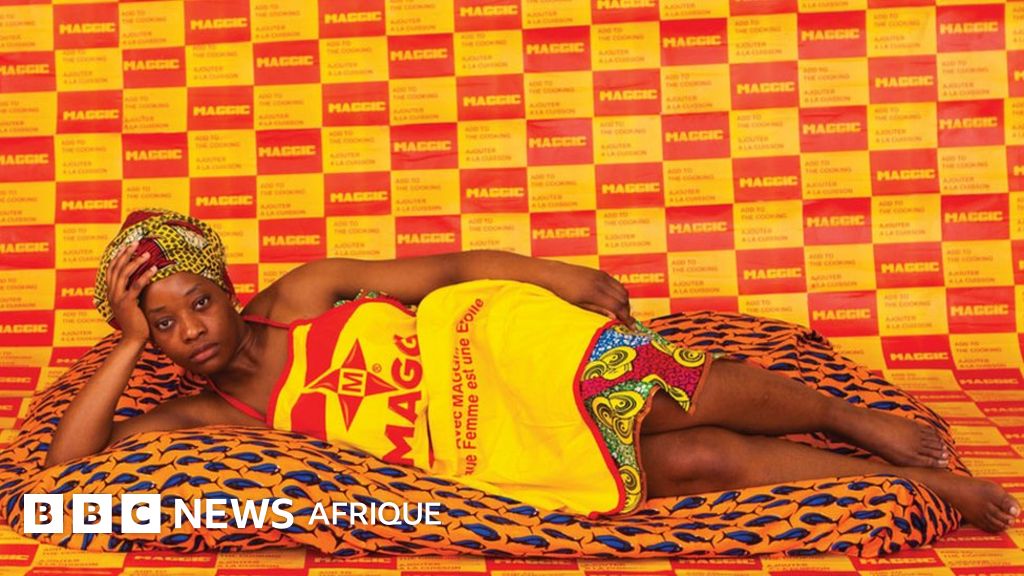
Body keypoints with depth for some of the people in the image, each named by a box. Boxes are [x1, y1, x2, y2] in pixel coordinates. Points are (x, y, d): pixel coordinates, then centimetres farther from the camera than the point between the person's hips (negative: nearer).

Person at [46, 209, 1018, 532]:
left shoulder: (302, 294, 1)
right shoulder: (214, 413, 4)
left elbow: (440, 268, 2)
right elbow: (72, 455, -1)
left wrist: (565, 277, -6)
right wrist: (129, 339, -8)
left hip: (485, 342, 0)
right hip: (477, 457, 0)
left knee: (697, 394, -18)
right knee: (701, 463, -9)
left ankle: (853, 421, 8)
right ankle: (910, 482, 3)